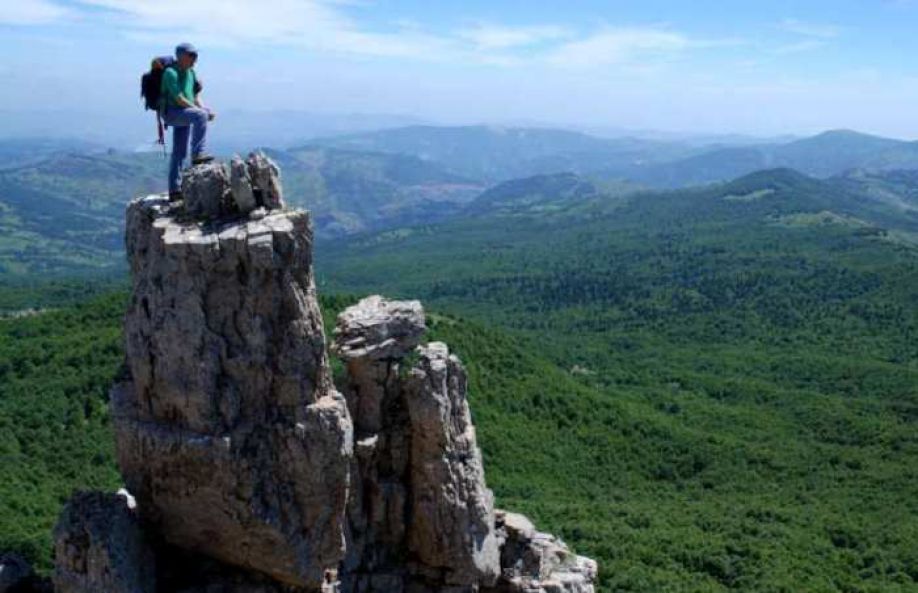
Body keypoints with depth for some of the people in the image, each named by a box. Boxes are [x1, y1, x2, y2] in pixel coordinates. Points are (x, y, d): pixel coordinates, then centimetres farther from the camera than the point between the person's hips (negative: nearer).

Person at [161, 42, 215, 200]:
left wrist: (203, 109, -1)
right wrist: (200, 110, -18)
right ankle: (198, 154, -35)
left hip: (184, 115, 9)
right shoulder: (171, 73, -12)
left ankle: (175, 190, 11)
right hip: (172, 112, -9)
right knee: (200, 115, -32)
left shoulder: (190, 72, 14)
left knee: (179, 152, 8)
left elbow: (195, 96, 18)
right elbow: (179, 99, -19)